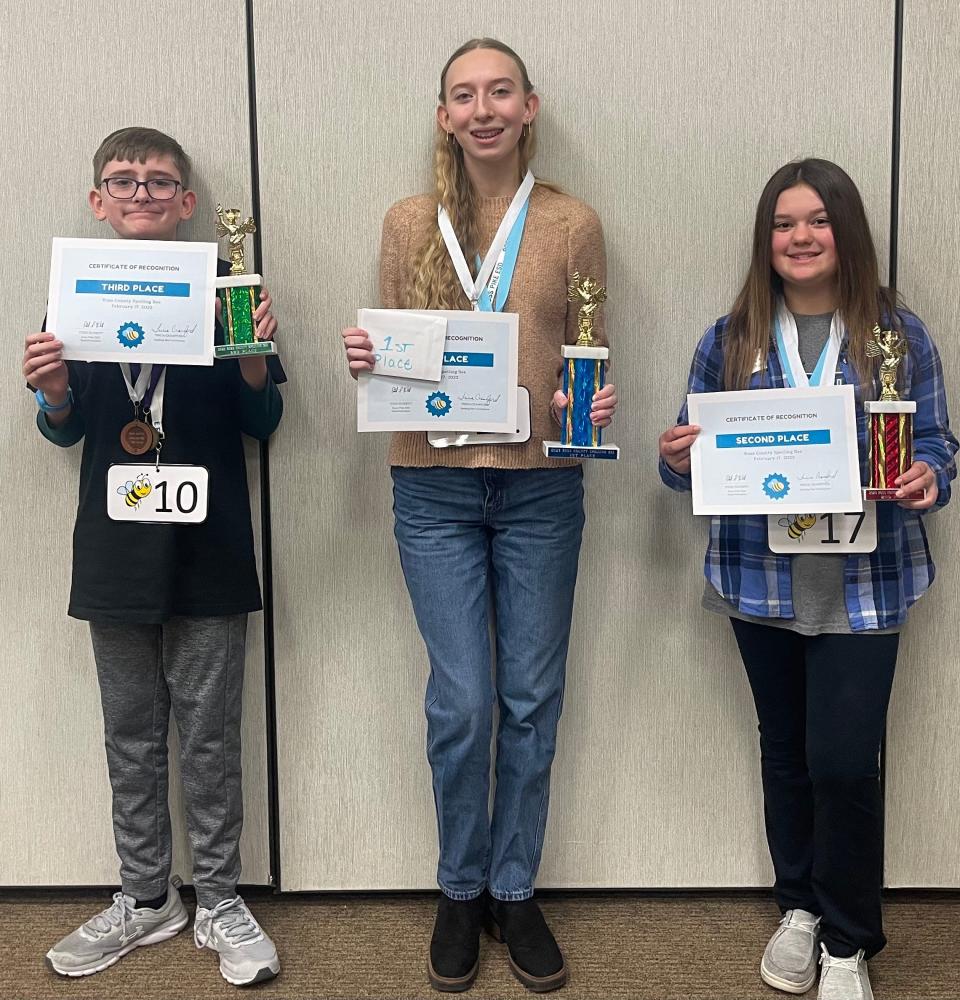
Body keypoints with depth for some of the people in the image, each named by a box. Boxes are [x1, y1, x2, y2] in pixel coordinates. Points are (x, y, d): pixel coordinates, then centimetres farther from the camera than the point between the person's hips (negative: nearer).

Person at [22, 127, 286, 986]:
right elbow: (67, 432, 10)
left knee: (209, 736, 7)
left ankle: (220, 903, 24)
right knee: (132, 736, 14)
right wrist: (54, 395, -11)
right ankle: (145, 898, 31)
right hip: (115, 552, 3)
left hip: (209, 551, -2)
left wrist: (253, 363, -17)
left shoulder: (223, 288, -2)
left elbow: (262, 423, 1)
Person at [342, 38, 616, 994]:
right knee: (460, 700, 1)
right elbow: (388, 352, 10)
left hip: (542, 488, 1)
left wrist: (594, 405, -14)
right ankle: (461, 890, 25)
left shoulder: (572, 225, 4)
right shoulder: (409, 224, 6)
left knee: (531, 698, 8)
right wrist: (365, 359, -12)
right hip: (435, 490, 0)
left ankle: (515, 890, 28)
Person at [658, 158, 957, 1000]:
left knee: (843, 761, -4)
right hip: (761, 582, 2)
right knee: (786, 751, 16)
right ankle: (799, 908, 38)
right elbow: (695, 455, 5)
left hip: (863, 586, -2)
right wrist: (678, 460, -17)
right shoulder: (729, 340, 3)